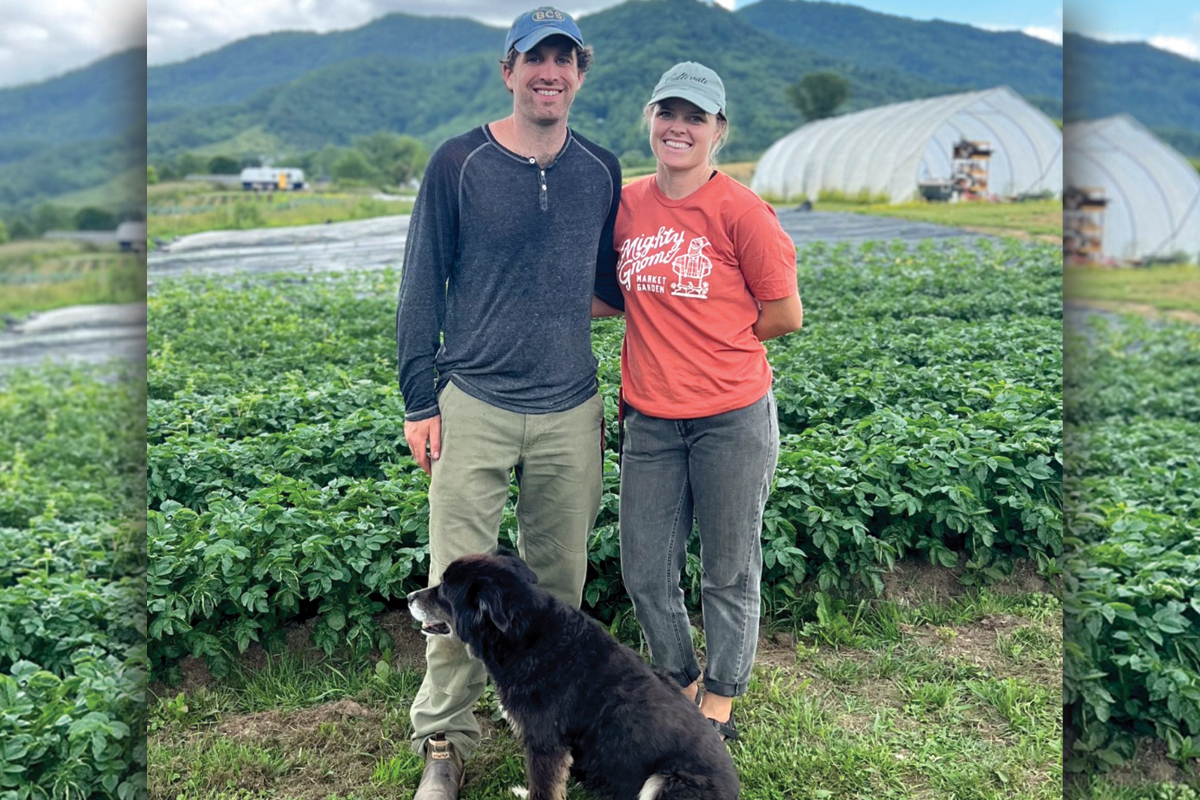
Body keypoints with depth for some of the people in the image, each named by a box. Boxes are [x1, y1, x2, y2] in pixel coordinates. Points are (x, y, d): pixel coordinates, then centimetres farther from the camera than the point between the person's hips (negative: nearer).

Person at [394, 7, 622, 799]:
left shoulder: (602, 171, 8)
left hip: (572, 413, 3)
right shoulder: (459, 164, -1)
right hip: (473, 407, -2)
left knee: (559, 583, 12)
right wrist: (420, 399, -2)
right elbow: (422, 286, 1)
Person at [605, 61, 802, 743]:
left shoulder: (741, 210, -8)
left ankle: (719, 705, 31)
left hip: (733, 418, -4)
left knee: (729, 576, 10)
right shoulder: (626, 204, 5)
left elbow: (785, 315, -4)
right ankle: (682, 684, 37)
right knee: (645, 575, 13)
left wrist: (713, 344, 1)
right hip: (650, 419, 5)